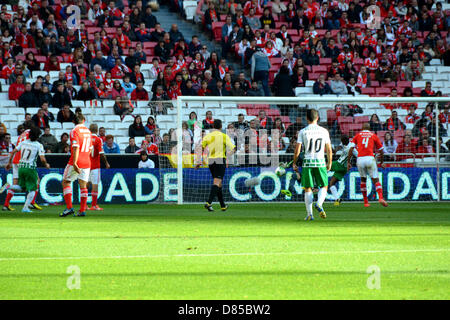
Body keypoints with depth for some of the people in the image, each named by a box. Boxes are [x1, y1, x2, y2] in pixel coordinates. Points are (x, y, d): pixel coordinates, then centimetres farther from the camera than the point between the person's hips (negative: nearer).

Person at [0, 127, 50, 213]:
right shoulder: (39, 145, -7)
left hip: (21, 167, 5)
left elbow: (13, 152, 8)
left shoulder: (24, 142, 7)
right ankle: (26, 207, -3)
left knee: (21, 188, 19)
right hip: (30, 168, -5)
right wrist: (46, 165, 6)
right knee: (32, 189, 8)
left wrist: (9, 163, 19)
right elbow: (42, 159, -15)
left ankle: (8, 186, -9)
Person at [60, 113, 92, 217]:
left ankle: (69, 207, -8)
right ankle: (82, 210, 3)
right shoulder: (88, 131, 12)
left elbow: (76, 148, -19)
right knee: (83, 185, 8)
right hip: (86, 162, 6)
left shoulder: (75, 131, -9)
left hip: (76, 162, -6)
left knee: (65, 182, 4)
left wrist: (75, 163, -22)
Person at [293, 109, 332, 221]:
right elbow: (329, 150, 6)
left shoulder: (303, 132, -2)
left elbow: (297, 150, -3)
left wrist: (294, 163, 9)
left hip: (307, 162, 0)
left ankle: (309, 214, 2)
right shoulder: (324, 131, 2)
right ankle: (319, 204, -16)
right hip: (320, 162, 0)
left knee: (308, 189, 6)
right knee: (324, 186, 12)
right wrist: (329, 163, 19)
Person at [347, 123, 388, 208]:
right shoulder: (374, 136, 15)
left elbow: (351, 149, 6)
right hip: (370, 158, -1)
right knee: (375, 180, 2)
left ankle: (366, 202, 18)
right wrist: (381, 162, 31)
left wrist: (348, 162, 9)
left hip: (360, 159, 1)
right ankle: (380, 197, -20)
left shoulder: (357, 135, 16)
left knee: (363, 179, 19)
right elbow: (381, 150, 19)